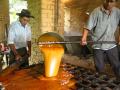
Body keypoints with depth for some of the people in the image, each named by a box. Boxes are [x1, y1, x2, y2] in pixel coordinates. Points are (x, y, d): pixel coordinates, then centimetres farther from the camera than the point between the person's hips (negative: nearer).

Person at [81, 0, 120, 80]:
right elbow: (88, 27, -16)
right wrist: (84, 38, -28)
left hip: (111, 44, 3)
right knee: (100, 68, 4)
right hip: (98, 45, -3)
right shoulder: (96, 12, -14)